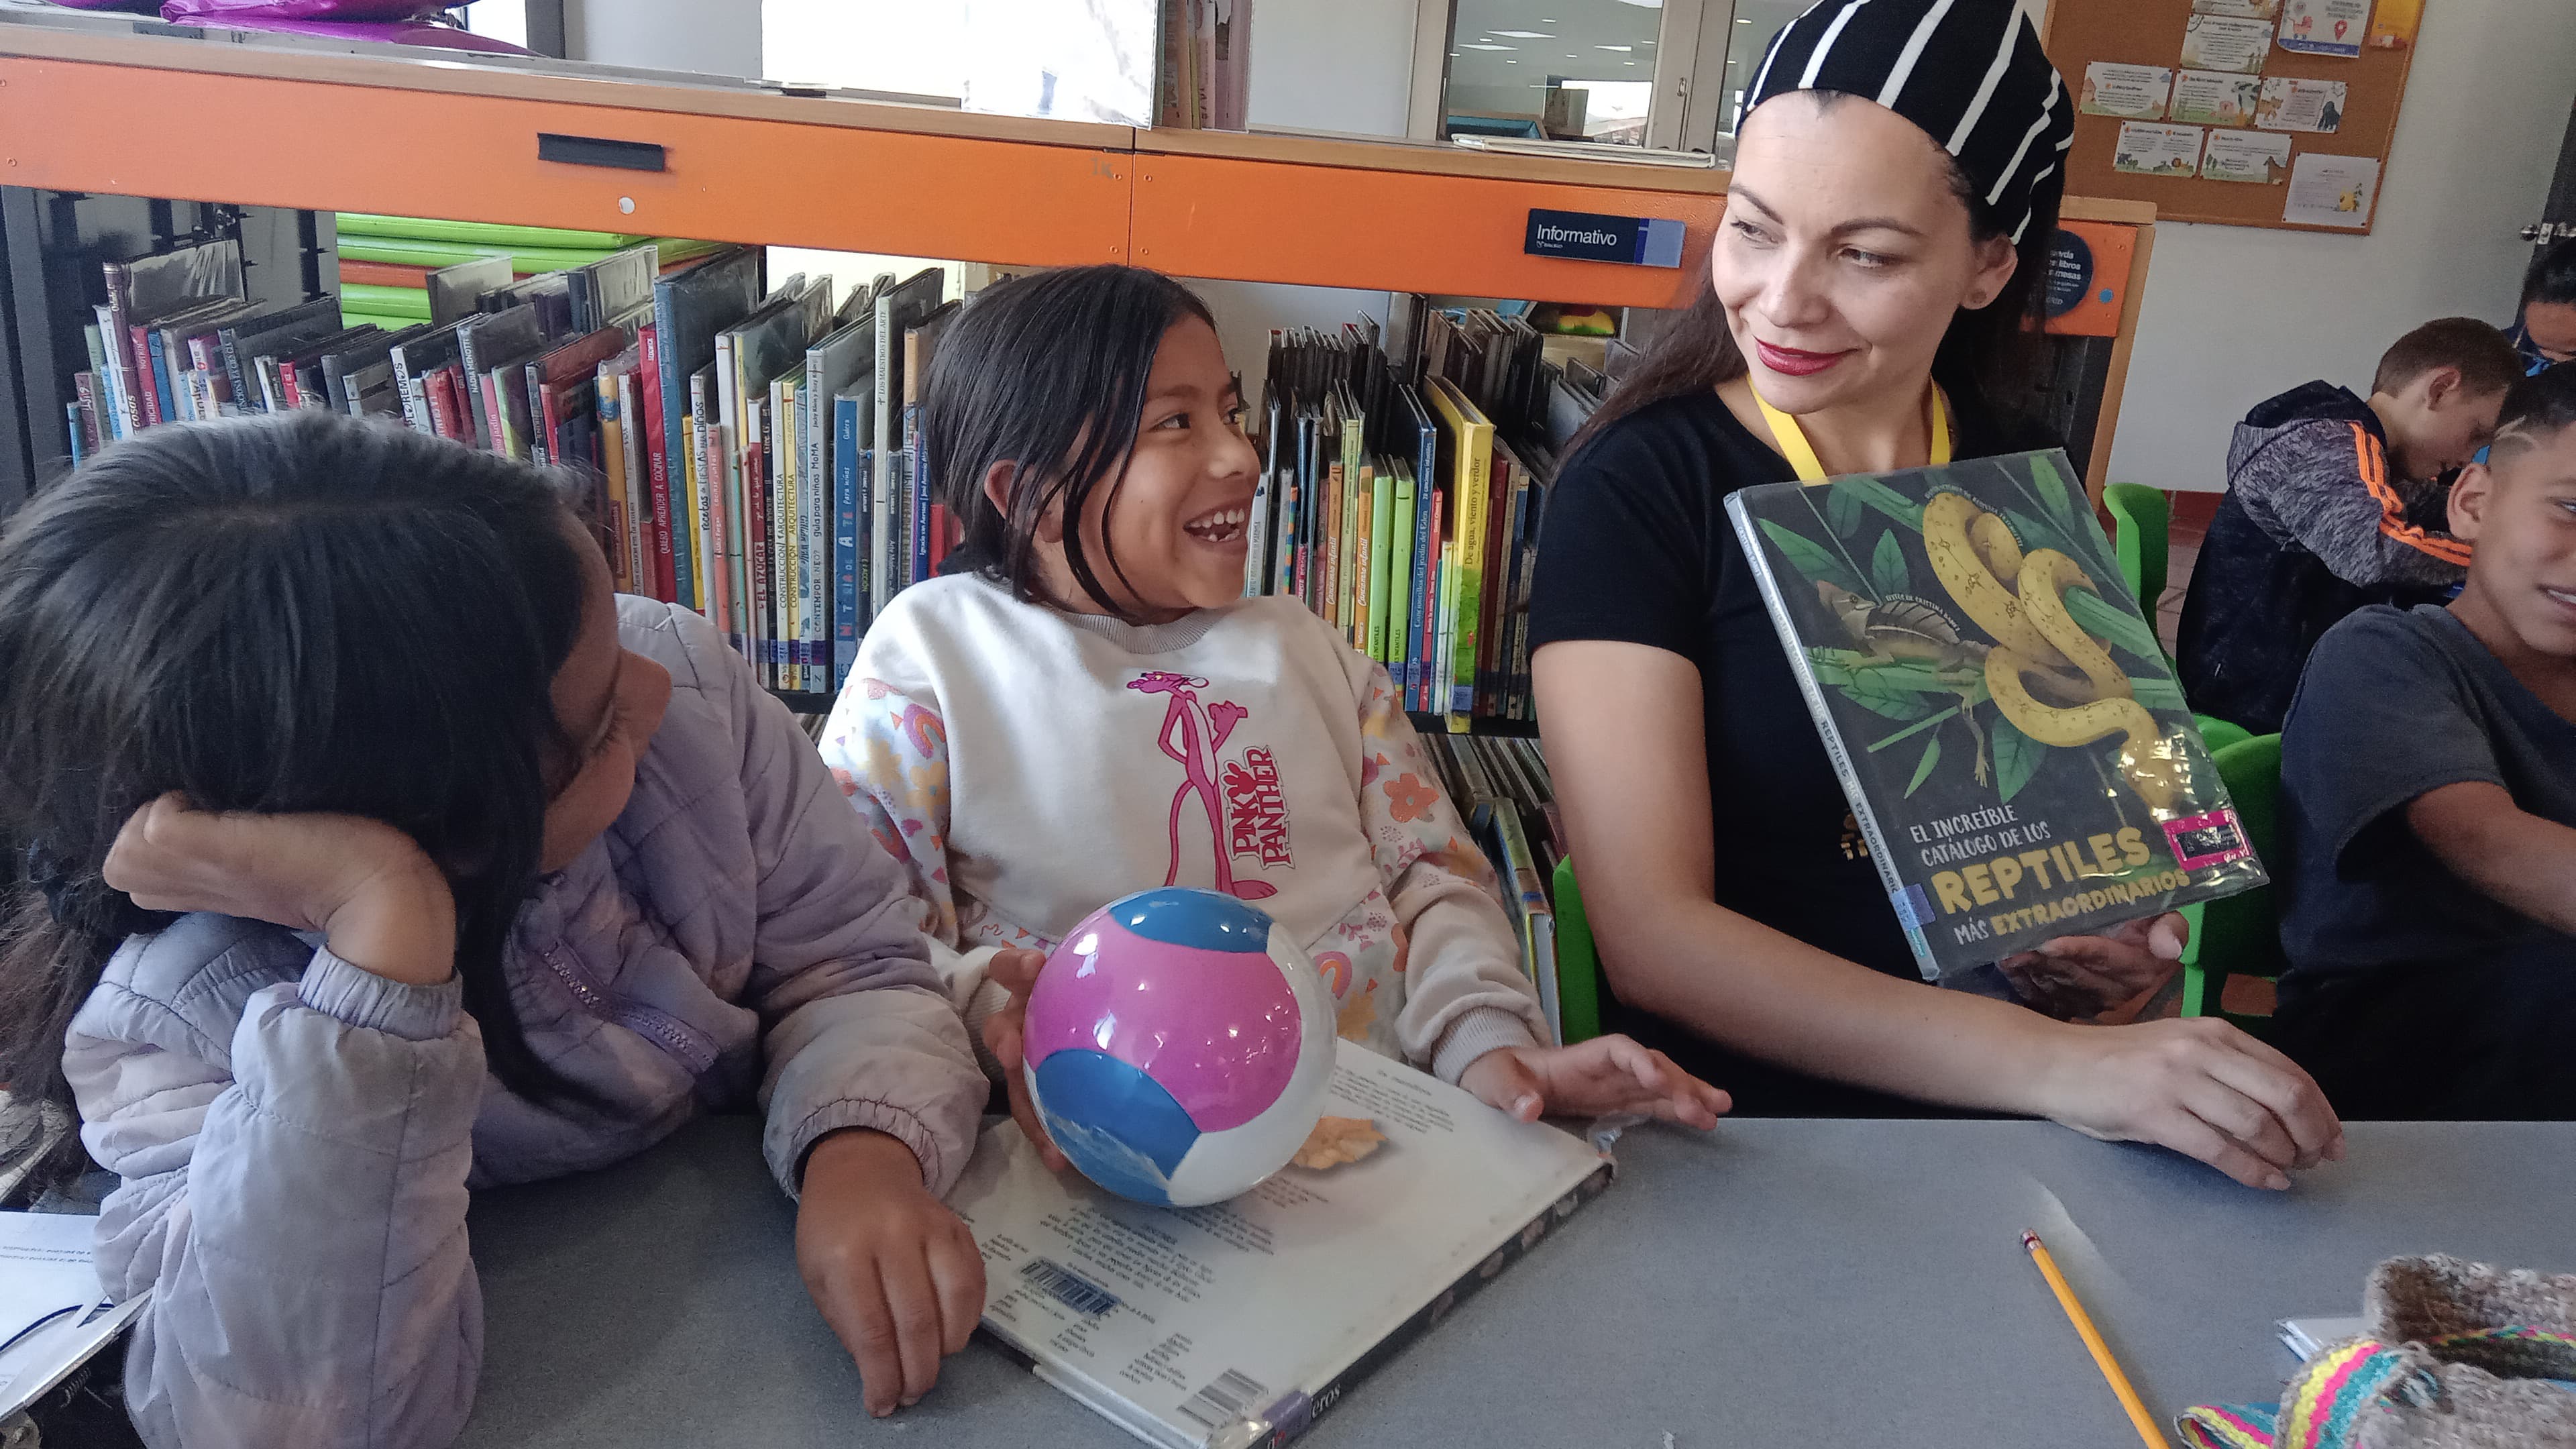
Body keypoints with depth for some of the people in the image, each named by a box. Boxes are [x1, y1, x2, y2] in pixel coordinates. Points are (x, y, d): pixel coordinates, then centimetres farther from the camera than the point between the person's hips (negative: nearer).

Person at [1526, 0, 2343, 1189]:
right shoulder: (1636, 492, -9)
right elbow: (1651, 933, -17)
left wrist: (2130, 935, -2)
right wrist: (2058, 1064, -25)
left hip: (2019, 1132, 4)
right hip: (1749, 1128, -4)